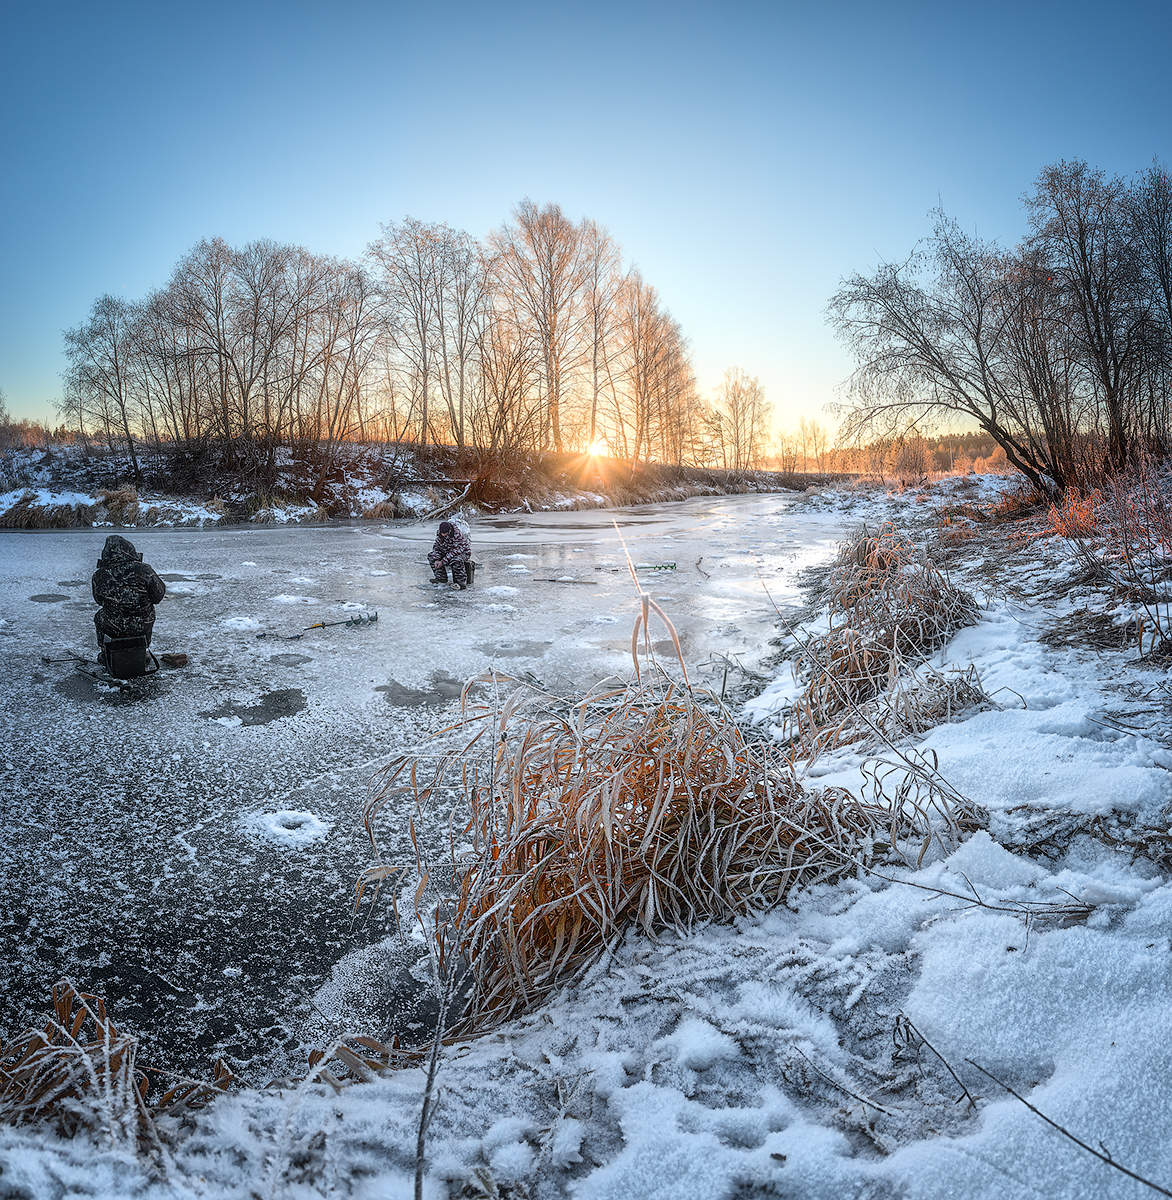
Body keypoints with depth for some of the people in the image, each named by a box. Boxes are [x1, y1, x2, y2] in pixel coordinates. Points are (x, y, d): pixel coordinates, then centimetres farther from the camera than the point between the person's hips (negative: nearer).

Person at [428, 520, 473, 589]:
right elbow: (437, 547, -4)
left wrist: (443, 562, -33)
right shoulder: (439, 534, -10)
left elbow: (455, 551, -32)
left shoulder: (458, 535, -31)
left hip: (463, 552, -7)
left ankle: (461, 582, -28)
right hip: (447, 552, 7)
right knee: (431, 556, -8)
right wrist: (436, 560, -21)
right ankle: (441, 578, -5)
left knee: (456, 560, -41)